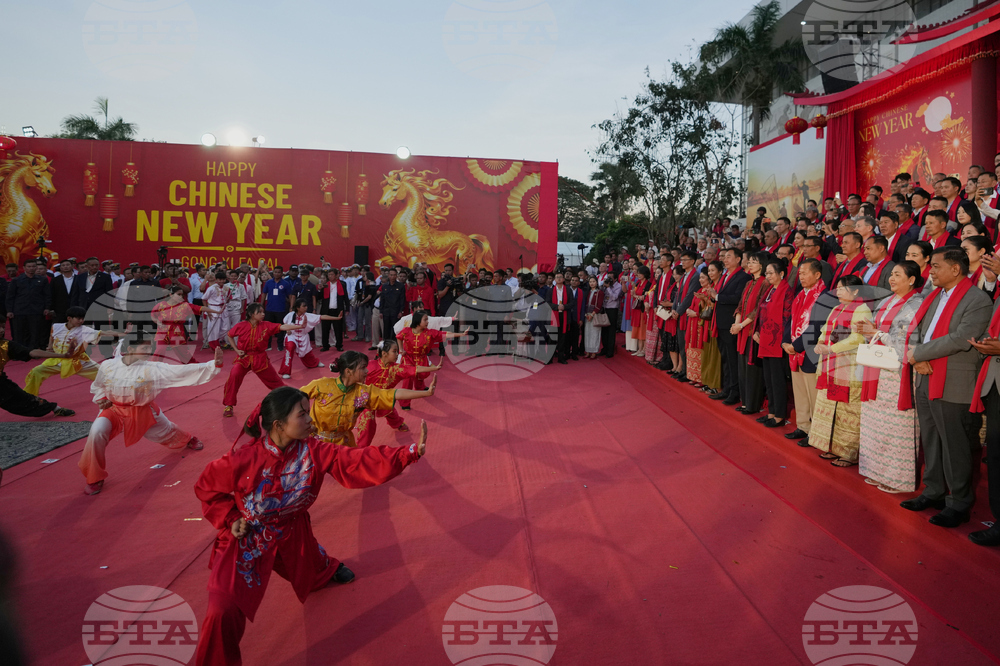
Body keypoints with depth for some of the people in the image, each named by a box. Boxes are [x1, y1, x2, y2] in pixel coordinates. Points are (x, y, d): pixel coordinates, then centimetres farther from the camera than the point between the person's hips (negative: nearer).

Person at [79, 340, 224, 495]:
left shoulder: (153, 369, -22)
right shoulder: (108, 366, -16)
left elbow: (184, 371, -30)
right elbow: (97, 386, 8)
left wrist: (215, 365, -39)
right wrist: (102, 399, -11)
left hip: (143, 411, 0)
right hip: (113, 410, 0)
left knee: (165, 431, 20)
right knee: (97, 433, -26)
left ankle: (187, 439, 61)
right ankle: (95, 479, -3)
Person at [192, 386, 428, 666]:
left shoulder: (314, 451, -21)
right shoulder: (243, 459, -29)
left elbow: (358, 462, -29)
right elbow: (207, 486, -10)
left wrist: (410, 452, -39)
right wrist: (230, 520, -17)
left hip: (292, 533, 4)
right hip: (246, 540, -4)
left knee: (311, 571, 32)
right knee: (223, 611, -17)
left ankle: (329, 571, 70)